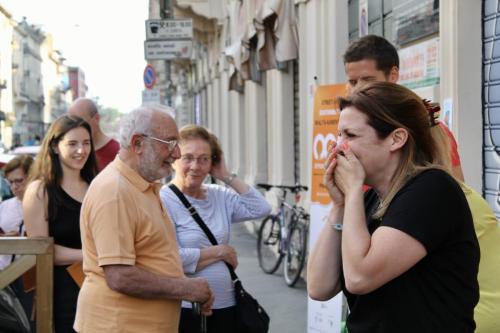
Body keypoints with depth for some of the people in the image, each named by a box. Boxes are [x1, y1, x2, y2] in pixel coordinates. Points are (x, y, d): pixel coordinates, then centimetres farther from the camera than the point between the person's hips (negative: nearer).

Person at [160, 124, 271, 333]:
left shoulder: (219, 196, 8)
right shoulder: (164, 201, -11)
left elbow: (261, 209, -1)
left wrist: (227, 176, -3)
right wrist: (220, 251, -9)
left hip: (225, 307, 6)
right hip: (184, 310, -6)